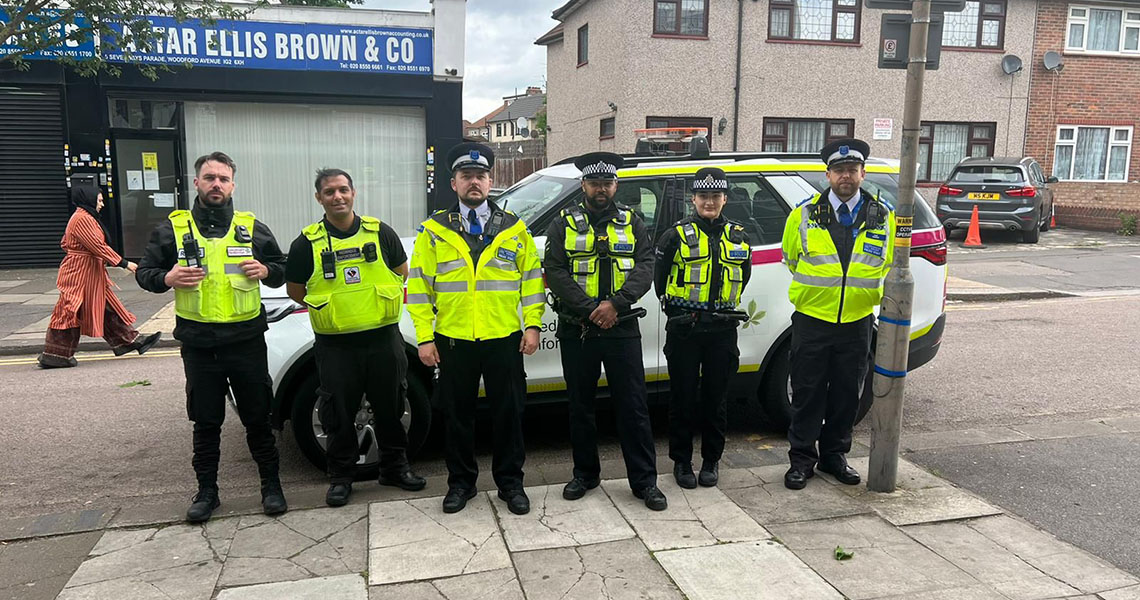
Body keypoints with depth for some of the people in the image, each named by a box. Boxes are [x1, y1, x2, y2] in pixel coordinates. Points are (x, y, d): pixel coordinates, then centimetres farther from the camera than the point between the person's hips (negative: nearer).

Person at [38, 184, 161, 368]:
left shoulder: (83, 217, 16)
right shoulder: (83, 219, -17)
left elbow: (65, 243, 21)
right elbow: (99, 246, -22)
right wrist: (124, 263, -20)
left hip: (89, 275, 11)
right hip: (79, 275, -11)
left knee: (107, 308, 11)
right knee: (70, 312, -3)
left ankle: (131, 340, 15)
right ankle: (54, 355, 4)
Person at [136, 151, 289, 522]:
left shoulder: (252, 228, 4)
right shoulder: (172, 229, 3)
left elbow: (282, 270, 12)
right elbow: (143, 272, 7)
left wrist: (266, 271, -10)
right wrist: (167, 278, -15)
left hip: (246, 340, 0)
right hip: (198, 344, 0)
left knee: (257, 418, 8)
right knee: (206, 422, 11)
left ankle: (271, 485, 21)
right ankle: (206, 491, 25)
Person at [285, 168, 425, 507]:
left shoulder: (380, 233, 2)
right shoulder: (307, 243, -1)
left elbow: (401, 272, 15)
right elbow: (294, 290, 9)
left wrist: (378, 302, 9)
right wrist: (331, 307, 6)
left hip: (383, 337, 1)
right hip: (335, 345, -1)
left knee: (390, 407, 12)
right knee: (339, 414, 7)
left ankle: (395, 466, 28)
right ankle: (341, 476, 23)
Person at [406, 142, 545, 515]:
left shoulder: (515, 229, 6)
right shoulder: (434, 231, 3)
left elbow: (532, 279, 7)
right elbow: (419, 285, 1)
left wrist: (533, 325, -1)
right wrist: (424, 337, -4)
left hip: (504, 340, 0)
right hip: (453, 341, 0)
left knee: (508, 413, 7)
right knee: (458, 415, 10)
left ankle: (510, 483, 22)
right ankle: (461, 482, 26)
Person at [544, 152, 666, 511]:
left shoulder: (632, 224, 9)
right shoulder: (563, 225, 5)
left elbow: (645, 267, -2)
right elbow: (555, 272, -5)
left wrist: (616, 303, -18)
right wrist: (590, 309, -16)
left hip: (622, 329, 0)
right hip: (576, 331, 0)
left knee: (633, 406, 1)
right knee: (580, 406, 11)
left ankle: (644, 481, 10)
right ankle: (585, 474, 26)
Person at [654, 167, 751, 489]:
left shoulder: (738, 237, 9)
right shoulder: (677, 235, -2)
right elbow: (660, 280, 3)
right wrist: (678, 309, 6)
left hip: (722, 330, 3)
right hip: (683, 329, -3)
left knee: (716, 398, 9)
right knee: (683, 398, 3)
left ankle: (712, 461, 23)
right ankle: (681, 461, 17)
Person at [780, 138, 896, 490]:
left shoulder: (883, 216, 1)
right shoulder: (804, 214, -4)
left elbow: (888, 262, 17)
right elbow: (790, 257, 11)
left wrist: (868, 292, 15)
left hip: (857, 322, 2)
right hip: (812, 319, -2)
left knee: (847, 394, 12)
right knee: (807, 394, 4)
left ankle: (834, 455, 28)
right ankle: (801, 459, 16)